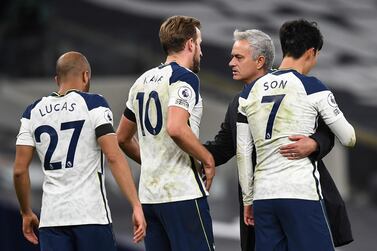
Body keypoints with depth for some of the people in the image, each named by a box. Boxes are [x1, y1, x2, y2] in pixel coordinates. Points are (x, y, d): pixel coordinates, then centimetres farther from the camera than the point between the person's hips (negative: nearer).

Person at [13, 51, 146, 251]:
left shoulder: (33, 112, 10)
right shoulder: (93, 105, -2)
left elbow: (19, 170, 7)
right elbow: (114, 157, -12)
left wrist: (26, 213, 20)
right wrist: (136, 206, -13)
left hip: (51, 217, 3)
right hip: (91, 214, -3)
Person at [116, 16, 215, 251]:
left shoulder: (143, 81, 16)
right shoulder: (185, 77, -8)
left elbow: (123, 138, 23)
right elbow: (176, 128, -24)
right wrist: (208, 160, -13)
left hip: (149, 194, 8)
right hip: (183, 194, -8)